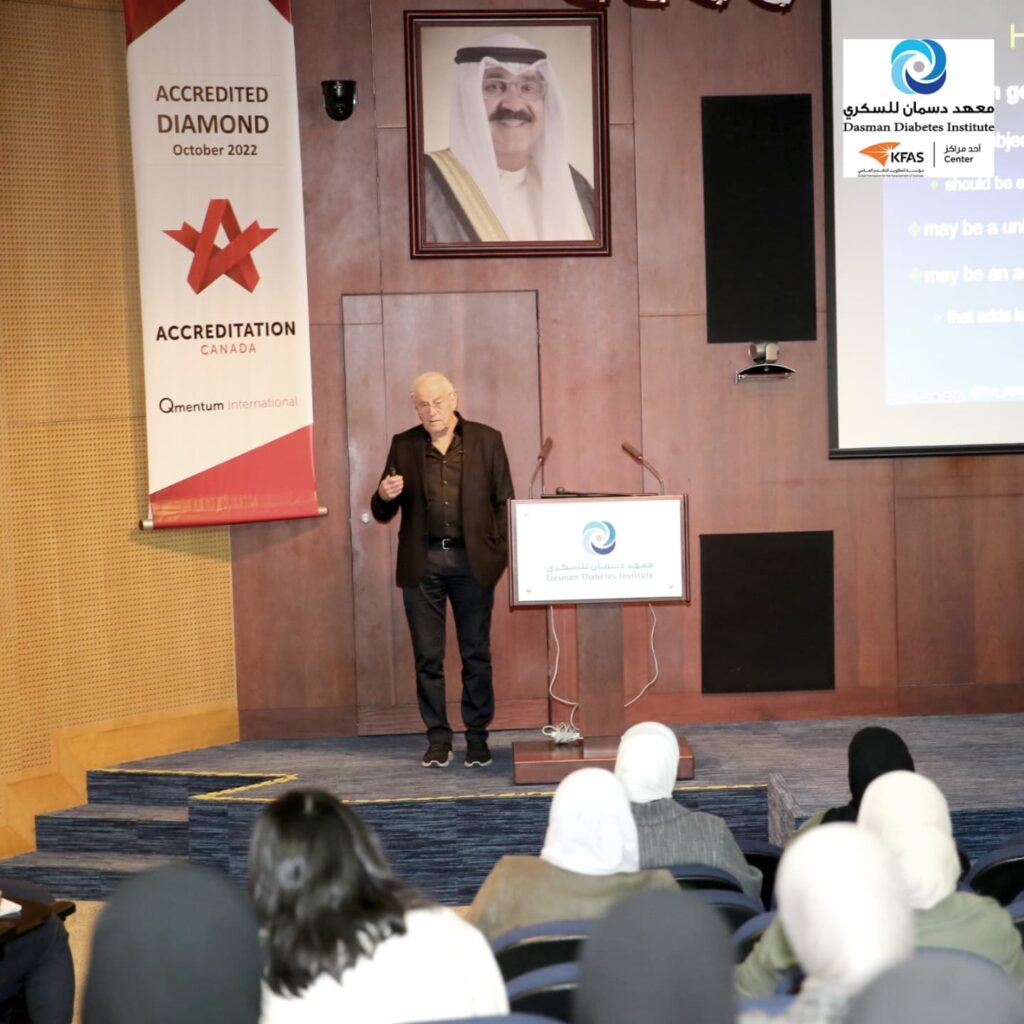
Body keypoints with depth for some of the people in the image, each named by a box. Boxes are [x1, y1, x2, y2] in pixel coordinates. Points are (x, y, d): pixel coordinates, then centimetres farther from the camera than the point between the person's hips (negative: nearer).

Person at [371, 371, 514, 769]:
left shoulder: (487, 440, 2)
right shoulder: (403, 446, 6)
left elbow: (504, 502, 4)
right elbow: (382, 513, 8)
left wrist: (501, 550, -7)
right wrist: (384, 496, -14)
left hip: (472, 561, -1)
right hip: (422, 562, 1)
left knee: (476, 655, 4)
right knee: (427, 657, 4)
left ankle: (477, 737, 13)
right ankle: (438, 738, 11)